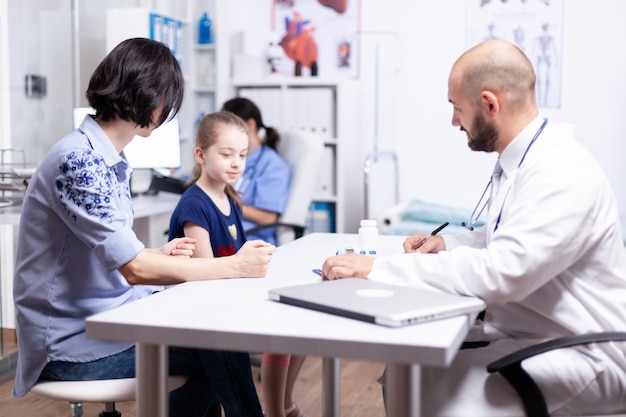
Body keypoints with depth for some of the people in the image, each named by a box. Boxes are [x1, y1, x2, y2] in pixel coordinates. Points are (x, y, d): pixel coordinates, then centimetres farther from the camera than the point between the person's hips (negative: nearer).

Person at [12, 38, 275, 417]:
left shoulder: (111, 161, 9)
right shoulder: (79, 160, -21)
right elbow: (135, 269, -25)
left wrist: (158, 255, 5)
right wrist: (236, 266, -21)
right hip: (72, 342, -9)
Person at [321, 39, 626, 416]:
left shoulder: (564, 173, -22)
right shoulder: (530, 160, 9)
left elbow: (500, 273, -31)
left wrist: (377, 269, -29)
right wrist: (447, 244, 6)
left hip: (580, 355, -9)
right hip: (525, 336, 9)